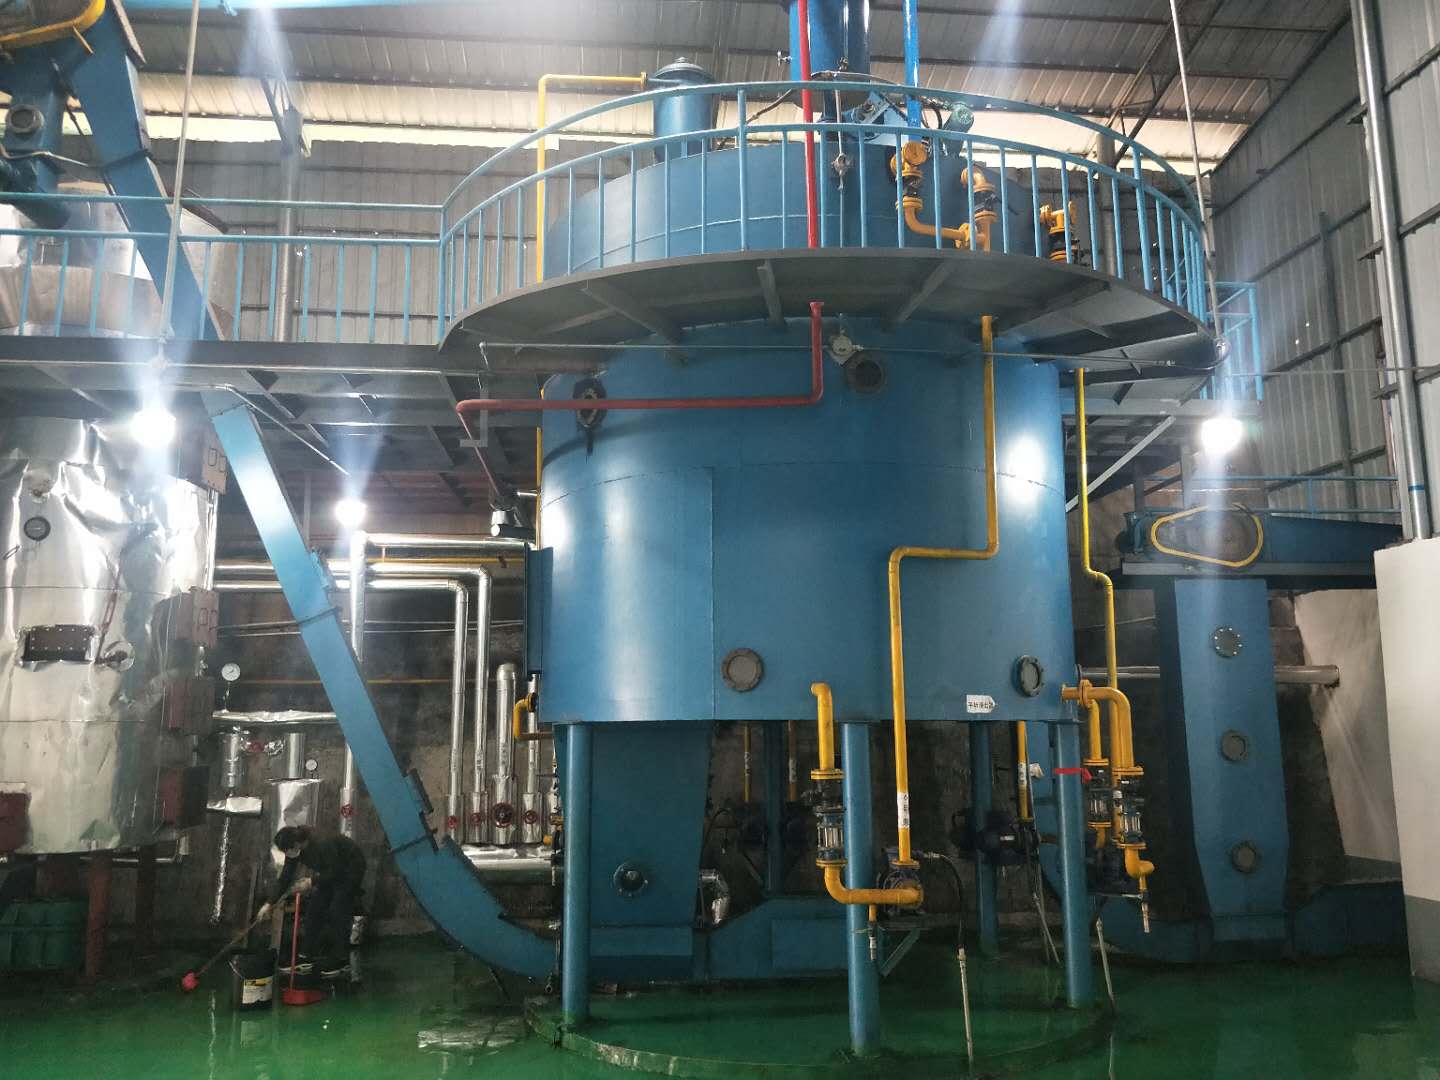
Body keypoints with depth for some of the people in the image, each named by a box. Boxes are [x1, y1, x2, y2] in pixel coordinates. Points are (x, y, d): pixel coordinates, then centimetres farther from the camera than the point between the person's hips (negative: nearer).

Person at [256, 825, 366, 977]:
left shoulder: (321, 844, -36)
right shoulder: (294, 848, -12)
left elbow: (335, 873, -28)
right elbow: (285, 877, -3)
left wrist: (312, 882, -24)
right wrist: (270, 904, -2)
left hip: (351, 866, -8)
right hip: (334, 868, 8)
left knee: (338, 912, -10)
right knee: (315, 907, 5)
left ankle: (338, 961, -2)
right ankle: (308, 953, 15)